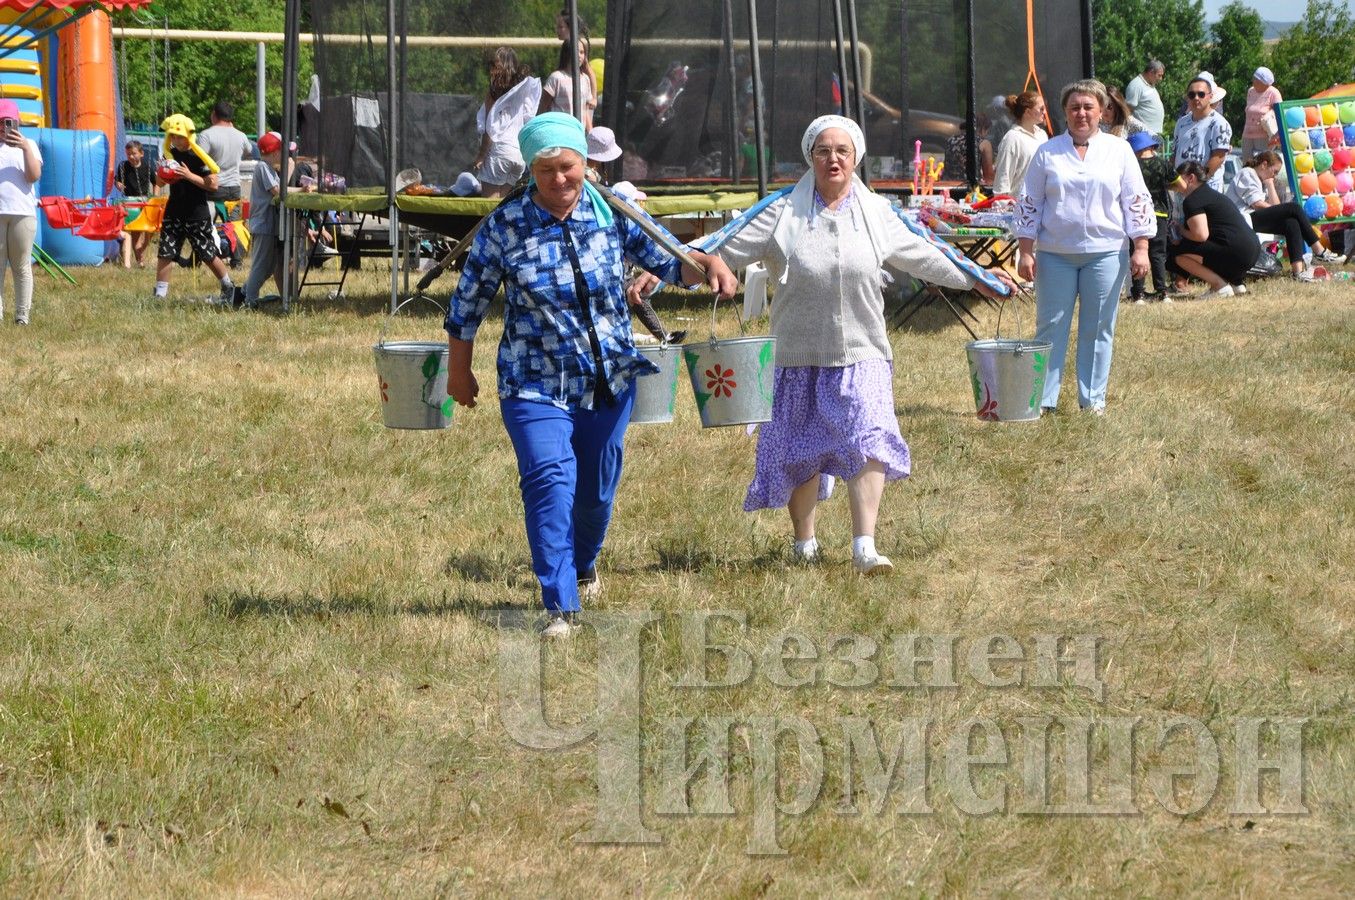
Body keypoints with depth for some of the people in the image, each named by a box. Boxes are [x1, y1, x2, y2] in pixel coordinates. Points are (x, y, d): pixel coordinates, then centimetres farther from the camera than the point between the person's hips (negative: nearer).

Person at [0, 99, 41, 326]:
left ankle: (23, 315, 6)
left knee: (22, 266, 3)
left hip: (22, 213, 0)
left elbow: (34, 176, -1)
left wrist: (26, 149, -11)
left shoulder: (28, 145, 13)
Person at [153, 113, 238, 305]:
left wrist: (190, 176, -24)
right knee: (165, 253, -2)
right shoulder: (170, 154, 5)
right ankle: (160, 294, 3)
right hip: (174, 211, 5)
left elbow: (212, 184, -16)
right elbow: (160, 180, 18)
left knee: (209, 255, 4)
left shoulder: (198, 156, -12)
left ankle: (228, 287, 24)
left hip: (197, 213, -5)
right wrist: (161, 178, -5)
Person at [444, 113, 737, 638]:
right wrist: (459, 372, 7)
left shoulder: (612, 213, -4)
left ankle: (583, 567, 47)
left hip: (609, 379, 3)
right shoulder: (505, 227, -10)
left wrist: (706, 264, -18)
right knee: (549, 481, -21)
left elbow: (664, 260, 4)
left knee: (597, 489, 15)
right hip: (535, 384, -3)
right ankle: (559, 608, -21)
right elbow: (469, 301, 0)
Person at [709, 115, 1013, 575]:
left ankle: (864, 546, -18)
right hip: (800, 358, -1)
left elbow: (921, 257, 18)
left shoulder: (876, 213, 6)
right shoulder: (783, 213, -3)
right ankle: (804, 539, 28)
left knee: (868, 443, -15)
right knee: (799, 451, 8)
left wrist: (973, 280, 24)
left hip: (862, 356, 1)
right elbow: (729, 248, -8)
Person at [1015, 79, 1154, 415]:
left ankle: (1093, 400, 11)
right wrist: (1026, 252, 0)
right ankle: (1042, 400, 6)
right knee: (1050, 327, 2)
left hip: (1105, 252, 0)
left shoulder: (1119, 151, 6)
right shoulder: (1047, 152, 6)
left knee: (1098, 330, 4)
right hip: (1055, 255, 0)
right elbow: (1029, 204, 7)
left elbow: (1137, 202, 5)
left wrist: (1141, 248, -3)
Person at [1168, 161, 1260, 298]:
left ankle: (1220, 286, -11)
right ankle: (1235, 281, 15)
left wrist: (1182, 232, 2)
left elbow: (1201, 235, -18)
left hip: (1236, 253, -10)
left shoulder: (1192, 200, -7)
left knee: (1177, 253, -9)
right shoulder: (1211, 194, 25)